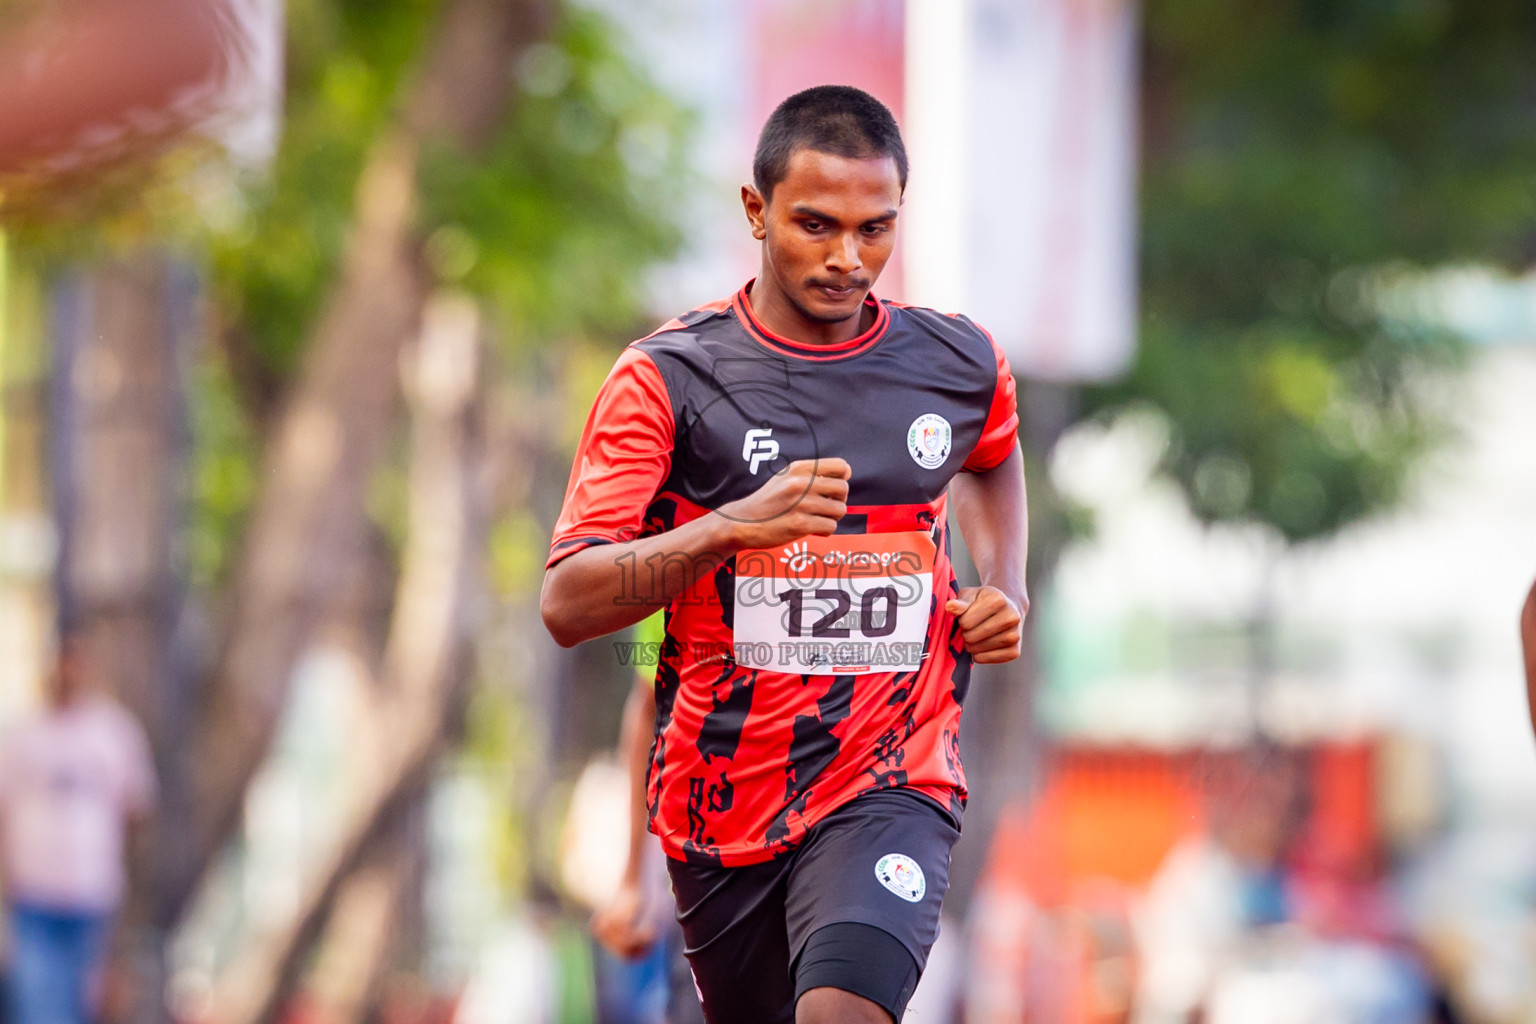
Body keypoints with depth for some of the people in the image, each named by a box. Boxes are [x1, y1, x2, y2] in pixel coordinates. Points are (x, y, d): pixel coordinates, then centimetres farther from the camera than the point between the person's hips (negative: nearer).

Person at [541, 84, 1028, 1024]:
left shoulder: (962, 365, 2)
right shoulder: (668, 377, -7)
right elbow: (567, 605, -14)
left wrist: (1005, 590, 10)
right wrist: (732, 527, -28)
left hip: (891, 785, -1)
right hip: (720, 798, 1)